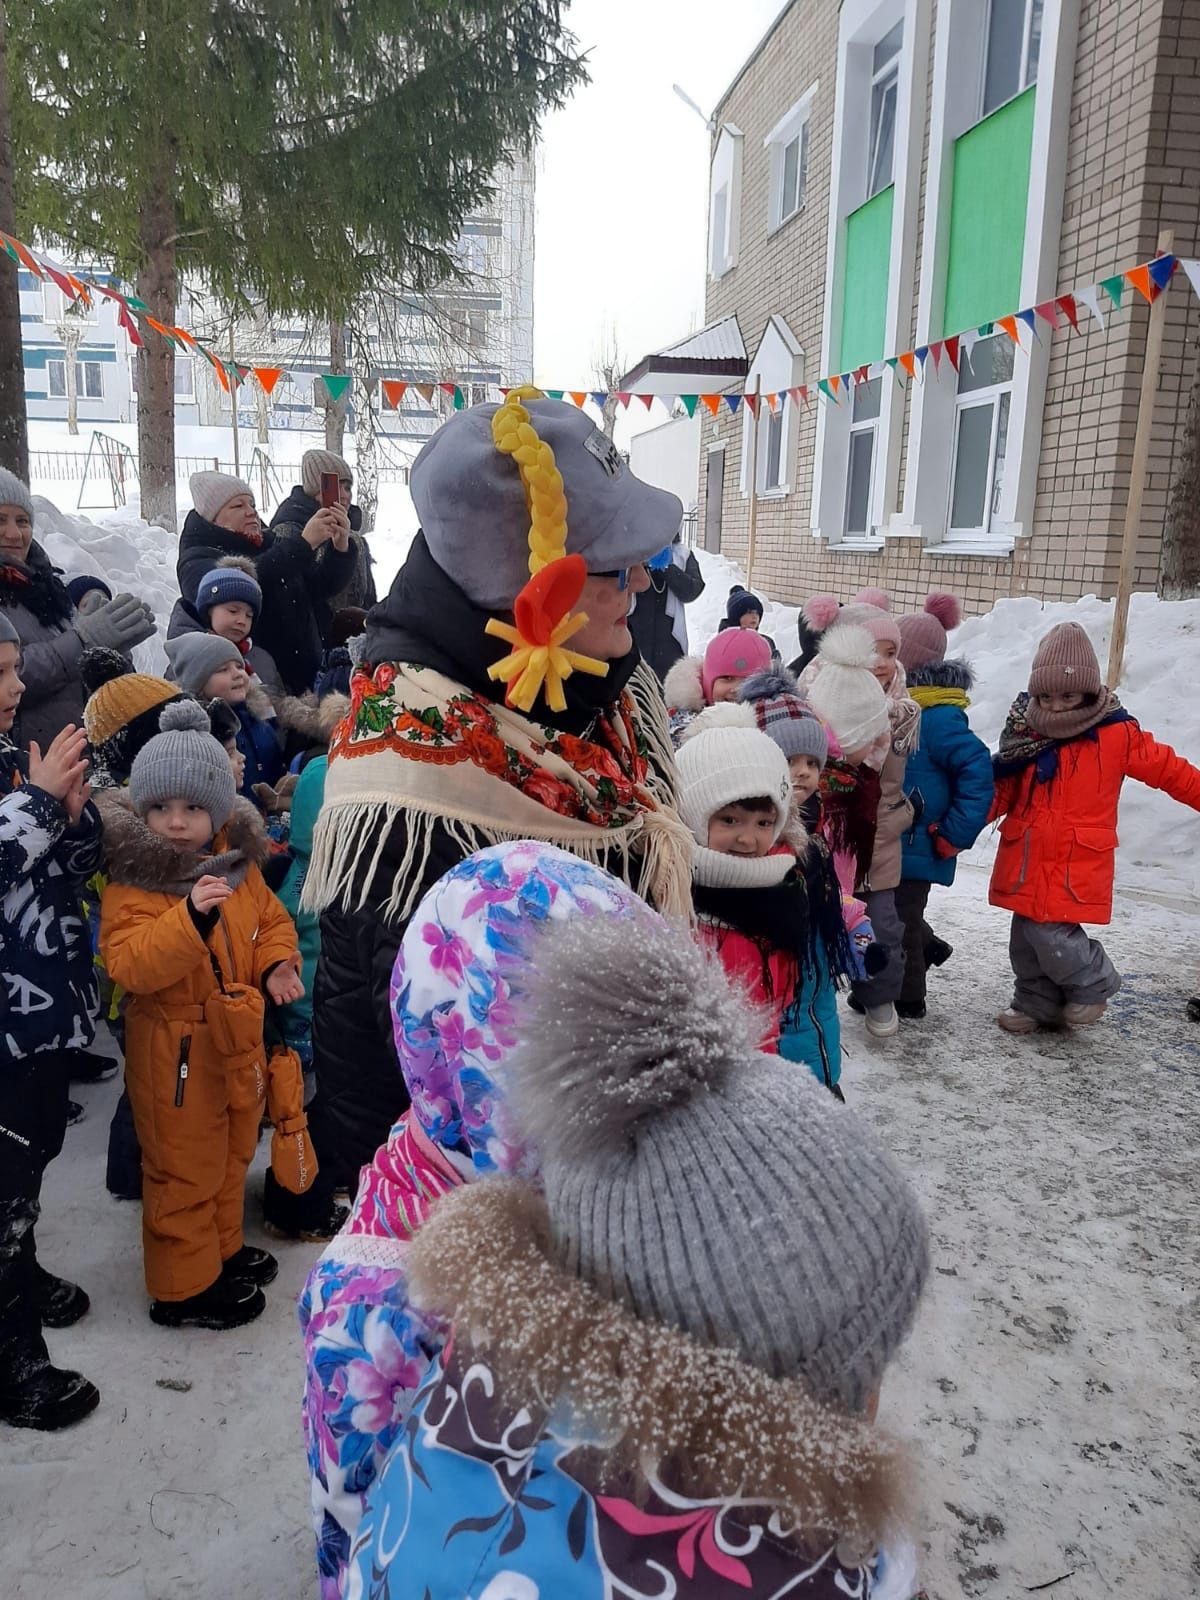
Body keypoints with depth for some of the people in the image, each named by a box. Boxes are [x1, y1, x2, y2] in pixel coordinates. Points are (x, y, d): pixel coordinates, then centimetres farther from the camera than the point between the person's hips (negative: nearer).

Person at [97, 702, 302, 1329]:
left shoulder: (239, 867, 0)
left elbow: (271, 921, 13)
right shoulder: (132, 884, -19)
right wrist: (190, 914, -44)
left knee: (231, 1157, 24)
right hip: (175, 1053, -7)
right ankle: (183, 1289, 25)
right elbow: (131, 964, -31)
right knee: (185, 1173, 6)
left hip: (239, 1041, 7)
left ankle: (222, 1248, 45)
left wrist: (277, 964, -7)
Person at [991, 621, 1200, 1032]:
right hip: (1026, 861, 5)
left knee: (1051, 935, -11)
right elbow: (1002, 792, 10)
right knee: (1027, 939, 12)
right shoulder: (1027, 735, 5)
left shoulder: (1116, 736, -6)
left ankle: (1094, 986, 17)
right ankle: (1036, 1004, 32)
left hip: (1074, 868, -5)